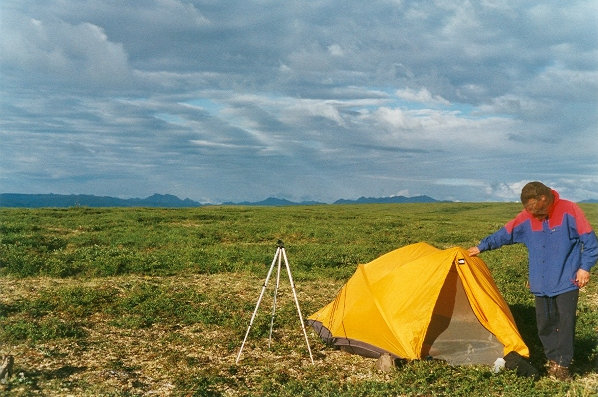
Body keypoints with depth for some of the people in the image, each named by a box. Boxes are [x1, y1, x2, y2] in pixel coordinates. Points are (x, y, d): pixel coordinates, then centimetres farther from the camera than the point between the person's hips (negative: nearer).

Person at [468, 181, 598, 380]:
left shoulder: (569, 211, -11)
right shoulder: (527, 217, 0)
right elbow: (504, 234, 9)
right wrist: (481, 246, 9)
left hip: (567, 282, -4)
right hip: (541, 284, 4)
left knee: (565, 322, -6)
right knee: (544, 323, 6)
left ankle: (561, 364, 4)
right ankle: (552, 359, 22)